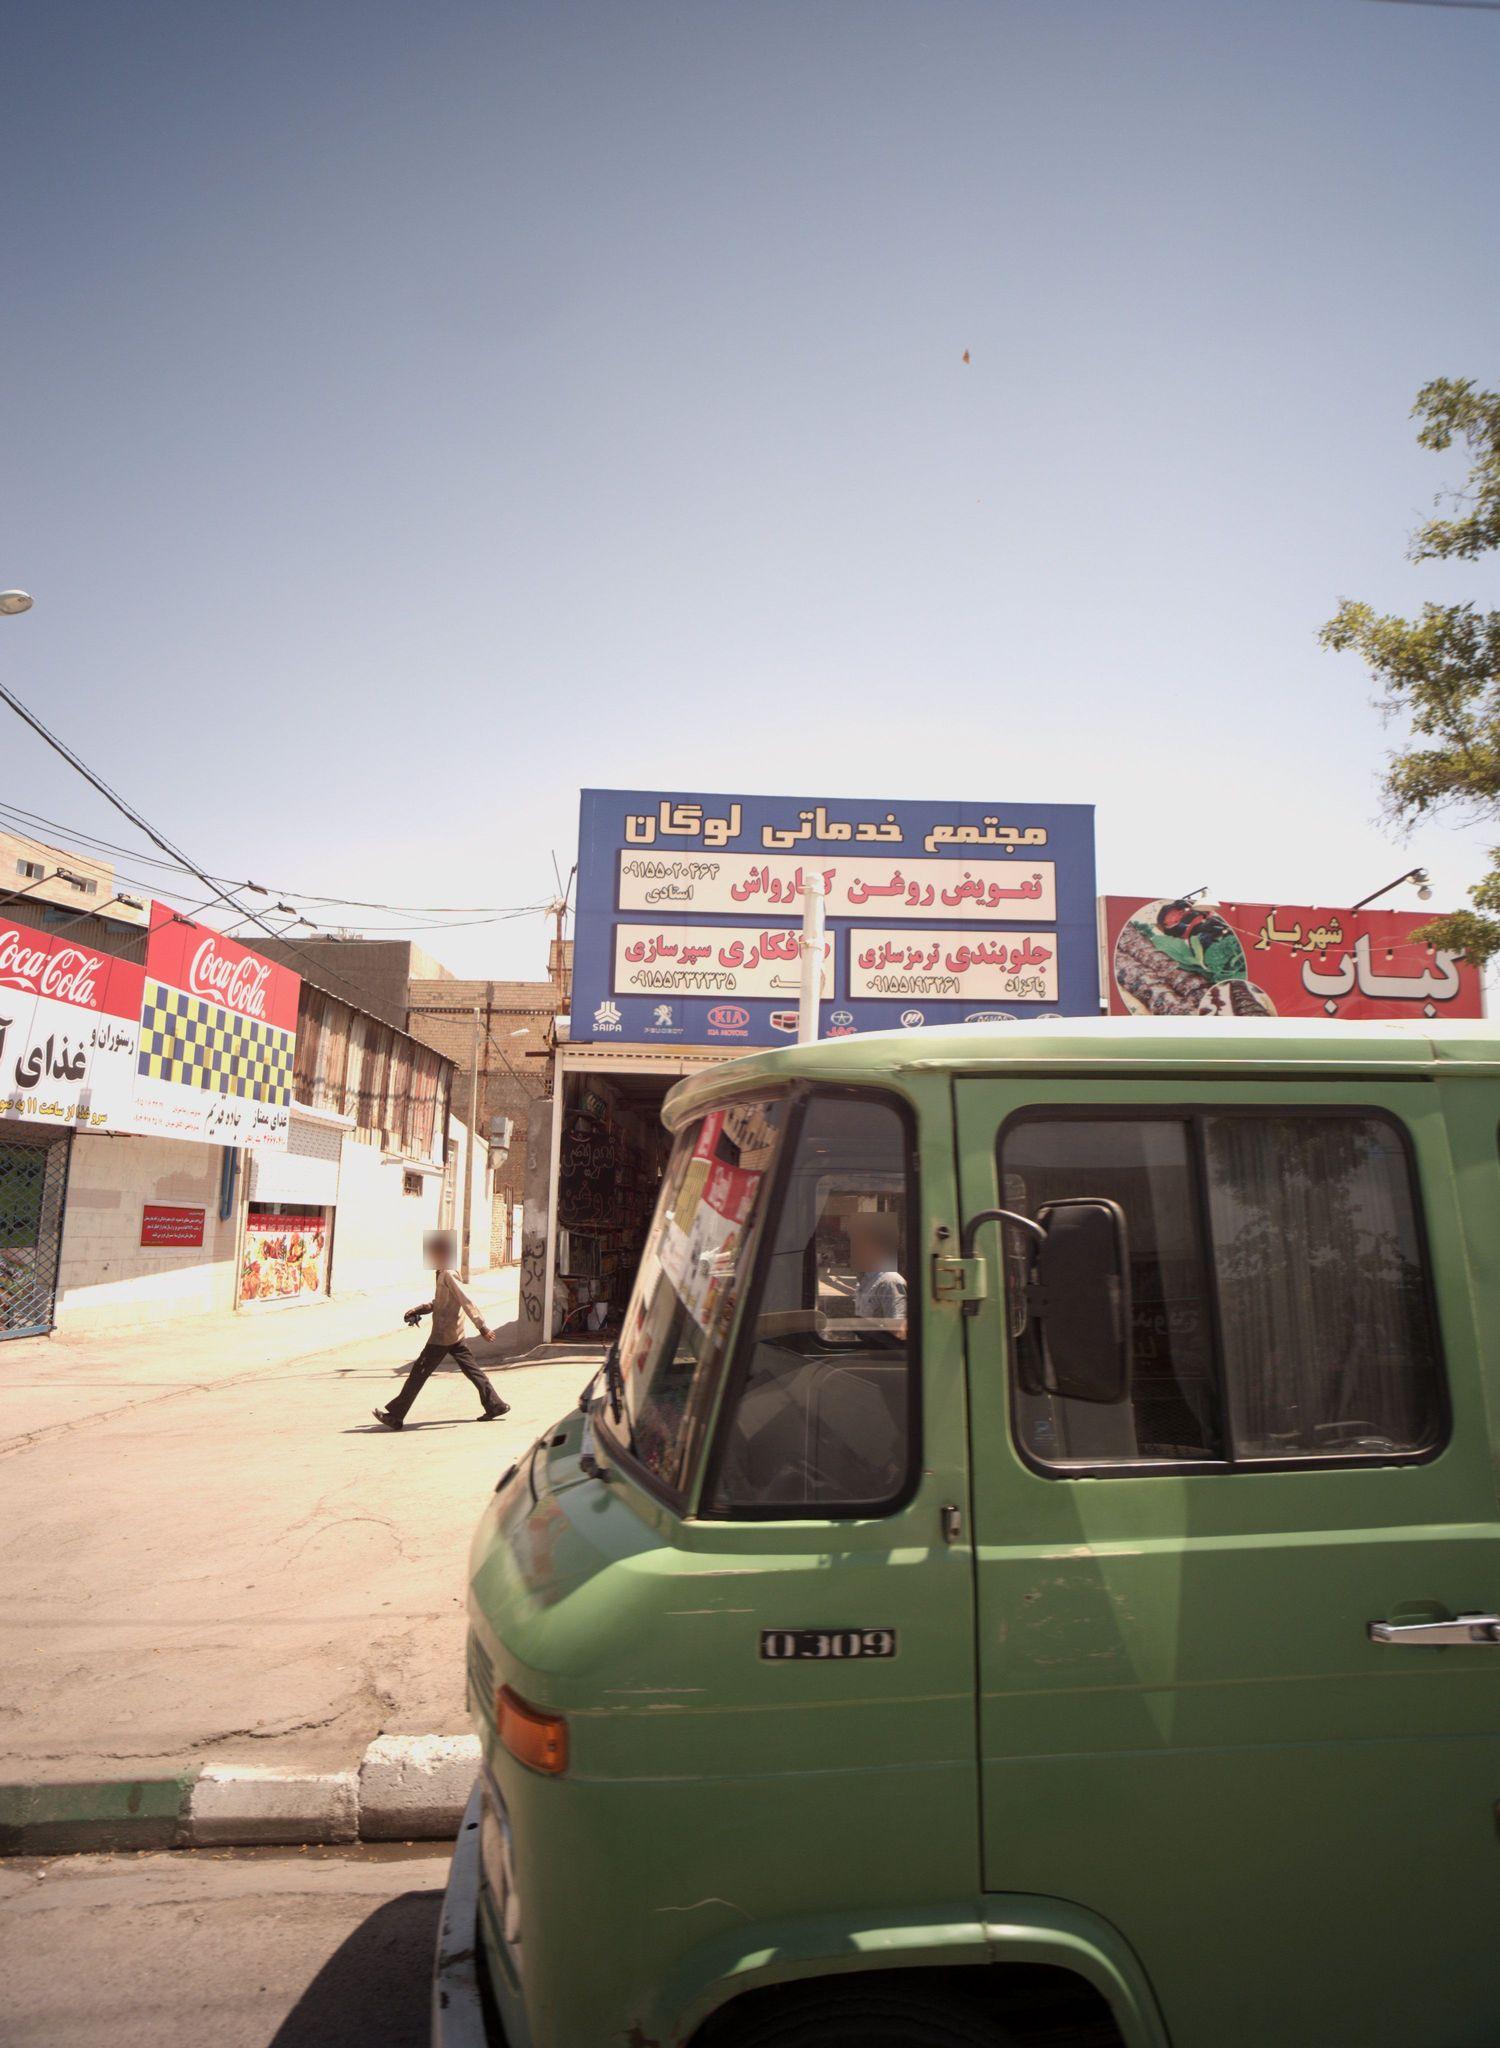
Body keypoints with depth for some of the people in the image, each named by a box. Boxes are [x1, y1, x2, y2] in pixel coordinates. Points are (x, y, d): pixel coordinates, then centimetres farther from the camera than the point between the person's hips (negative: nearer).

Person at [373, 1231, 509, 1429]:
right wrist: (418, 1310, 11)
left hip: (443, 1335, -10)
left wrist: (482, 1326, -23)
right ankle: (495, 1405, 14)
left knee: (419, 1372, -2)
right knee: (471, 1370, 12)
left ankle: (394, 1416, 5)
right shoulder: (441, 1273, 13)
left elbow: (466, 1301, -21)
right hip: (455, 1334, 10)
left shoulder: (448, 1274, -17)